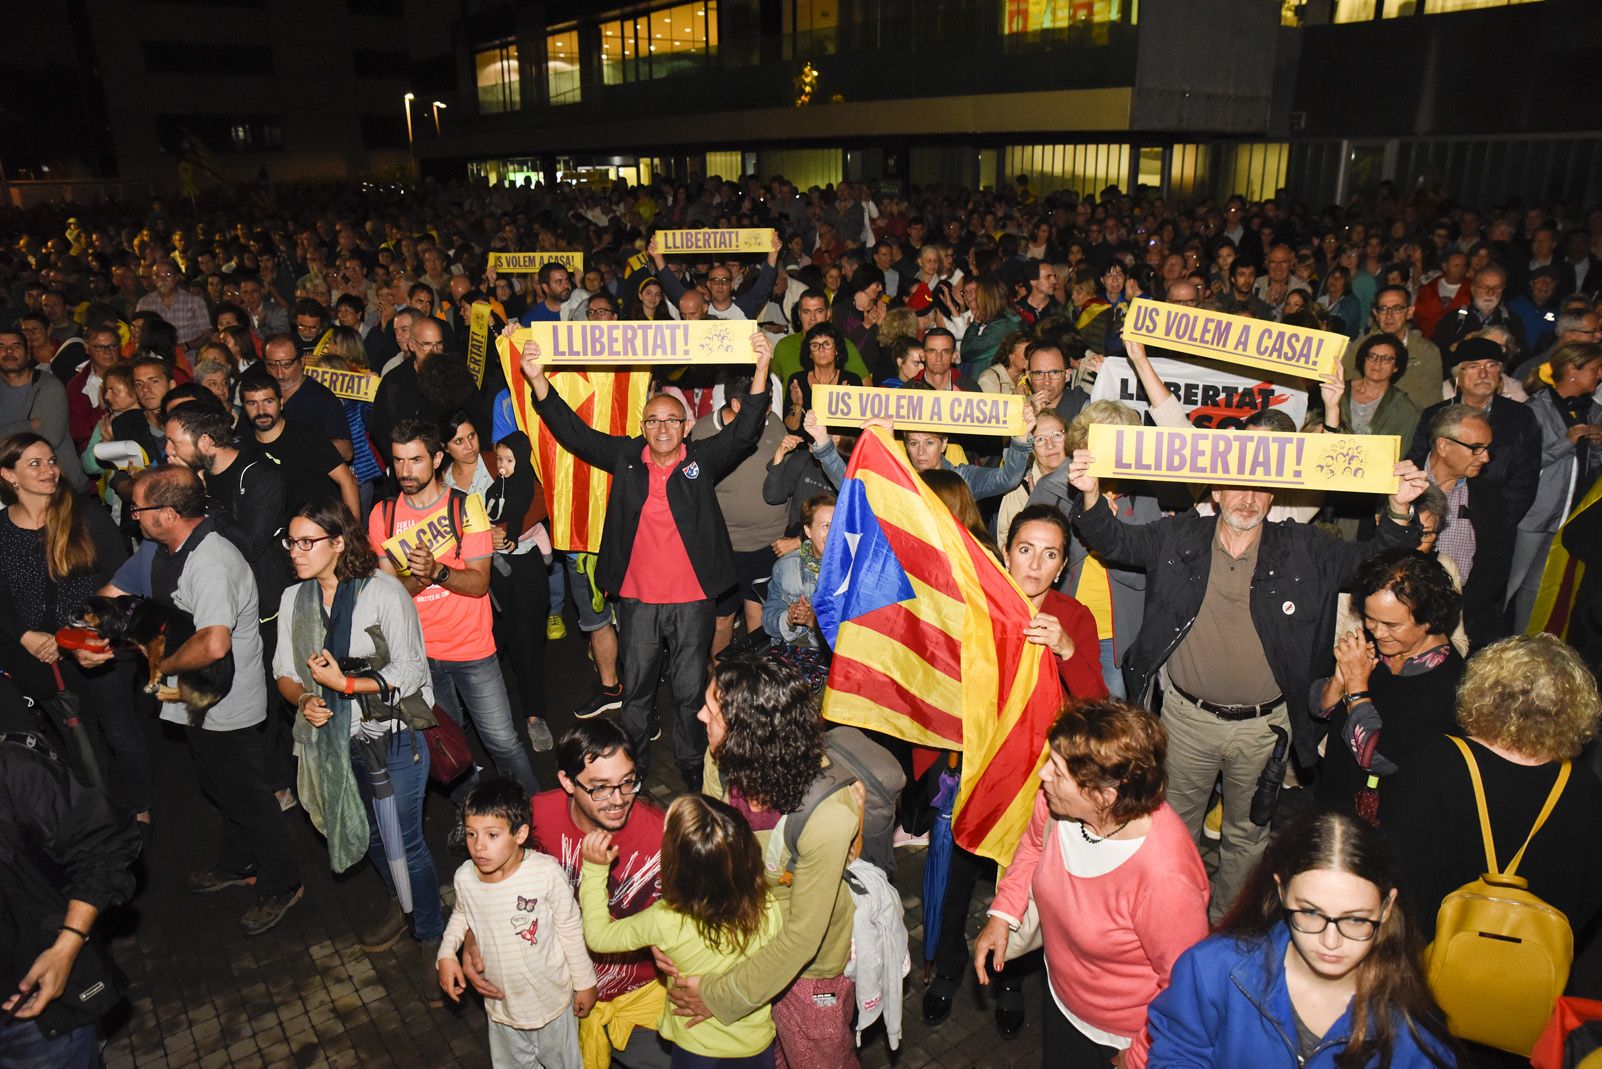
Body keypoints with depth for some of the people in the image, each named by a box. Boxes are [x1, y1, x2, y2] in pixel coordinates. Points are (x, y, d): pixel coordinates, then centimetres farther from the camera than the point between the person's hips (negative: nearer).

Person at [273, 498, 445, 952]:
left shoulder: (383, 592, -17)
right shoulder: (293, 599, 2)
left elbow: (409, 673, -18)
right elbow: (284, 671, 7)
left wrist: (344, 683, -24)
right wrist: (303, 699, -13)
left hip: (394, 737, -6)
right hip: (338, 739, 6)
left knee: (405, 842, 2)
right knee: (372, 834, 24)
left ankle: (432, 933, 24)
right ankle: (399, 905, 49)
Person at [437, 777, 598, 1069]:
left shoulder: (546, 873, -30)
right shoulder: (464, 877, -17)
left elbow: (570, 929, -16)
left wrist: (584, 982, -7)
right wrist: (446, 954, -7)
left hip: (551, 997, -3)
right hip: (500, 1000, 3)